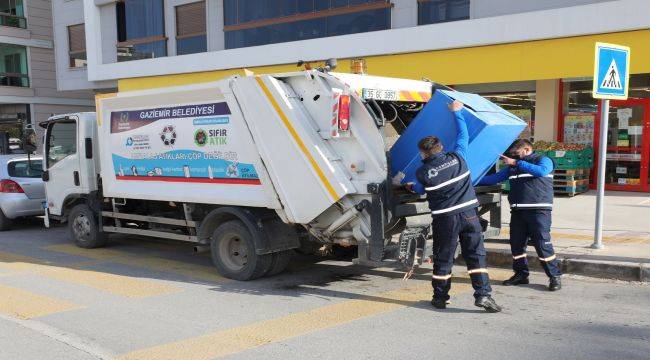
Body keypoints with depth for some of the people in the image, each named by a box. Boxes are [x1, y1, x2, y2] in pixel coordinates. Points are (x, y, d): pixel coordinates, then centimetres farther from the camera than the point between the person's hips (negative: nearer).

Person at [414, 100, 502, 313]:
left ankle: (440, 297, 17)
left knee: (443, 259, 9)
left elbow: (420, 190, 17)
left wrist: (411, 186, 40)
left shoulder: (423, 172, -3)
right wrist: (456, 112, 28)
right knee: (476, 255, 6)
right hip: (469, 213, 2)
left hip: (444, 218, -1)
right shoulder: (457, 158, 1)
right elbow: (463, 134, 17)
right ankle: (482, 294, 0)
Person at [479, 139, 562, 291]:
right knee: (516, 244, 8)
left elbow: (541, 171, -19)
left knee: (542, 244, -9)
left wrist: (517, 163, -16)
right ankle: (521, 274, 21)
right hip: (518, 210, 7)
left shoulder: (543, 160, 3)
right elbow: (495, 178, 24)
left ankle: (555, 276, 2)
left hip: (538, 210, -6)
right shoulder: (512, 167, 21)